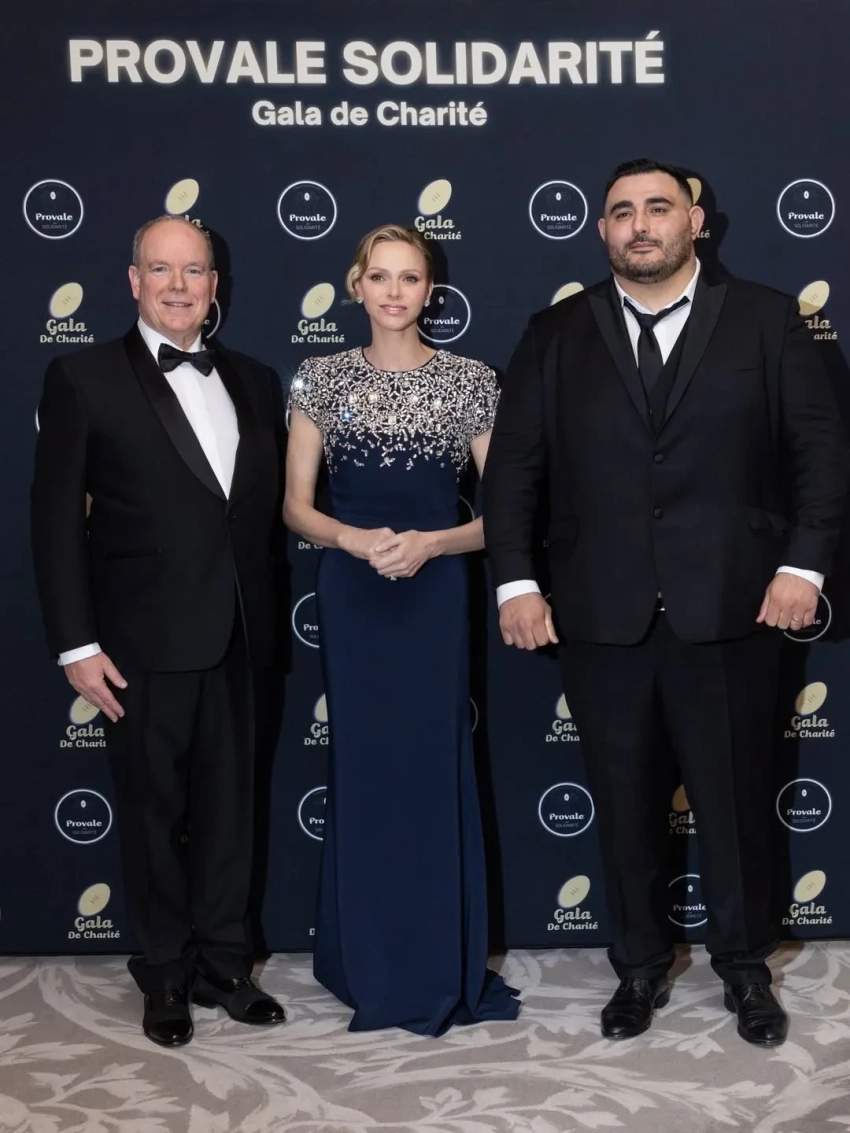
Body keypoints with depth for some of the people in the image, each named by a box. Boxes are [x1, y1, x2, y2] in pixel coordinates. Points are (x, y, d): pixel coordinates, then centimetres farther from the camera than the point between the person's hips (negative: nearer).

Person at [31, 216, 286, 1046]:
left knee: (228, 807, 13)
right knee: (154, 812, 9)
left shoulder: (252, 381, 10)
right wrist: (77, 644, -11)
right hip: (144, 640, -4)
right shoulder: (83, 378, -3)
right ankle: (165, 976, 27)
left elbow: (270, 502, 12)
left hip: (234, 637, 4)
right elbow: (55, 519, -6)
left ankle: (224, 963, 30)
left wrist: (264, 614, 3)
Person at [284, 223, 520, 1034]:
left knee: (435, 767, 2)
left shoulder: (470, 382, 1)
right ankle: (369, 964, 21)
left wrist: (429, 543, -16)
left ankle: (442, 968, 17)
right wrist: (356, 540, -16)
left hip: (435, 594, -1)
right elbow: (295, 506, 3)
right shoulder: (323, 378, 4)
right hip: (351, 594, 1)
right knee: (362, 767, 6)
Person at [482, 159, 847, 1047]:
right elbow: (512, 465, 4)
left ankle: (744, 968, 31)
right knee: (623, 800, 12)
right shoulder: (557, 334, 8)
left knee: (734, 796, 10)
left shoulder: (766, 321, 5)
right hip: (598, 615, 1)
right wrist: (515, 582, -4)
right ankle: (639, 965, 30)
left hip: (728, 609, -1)